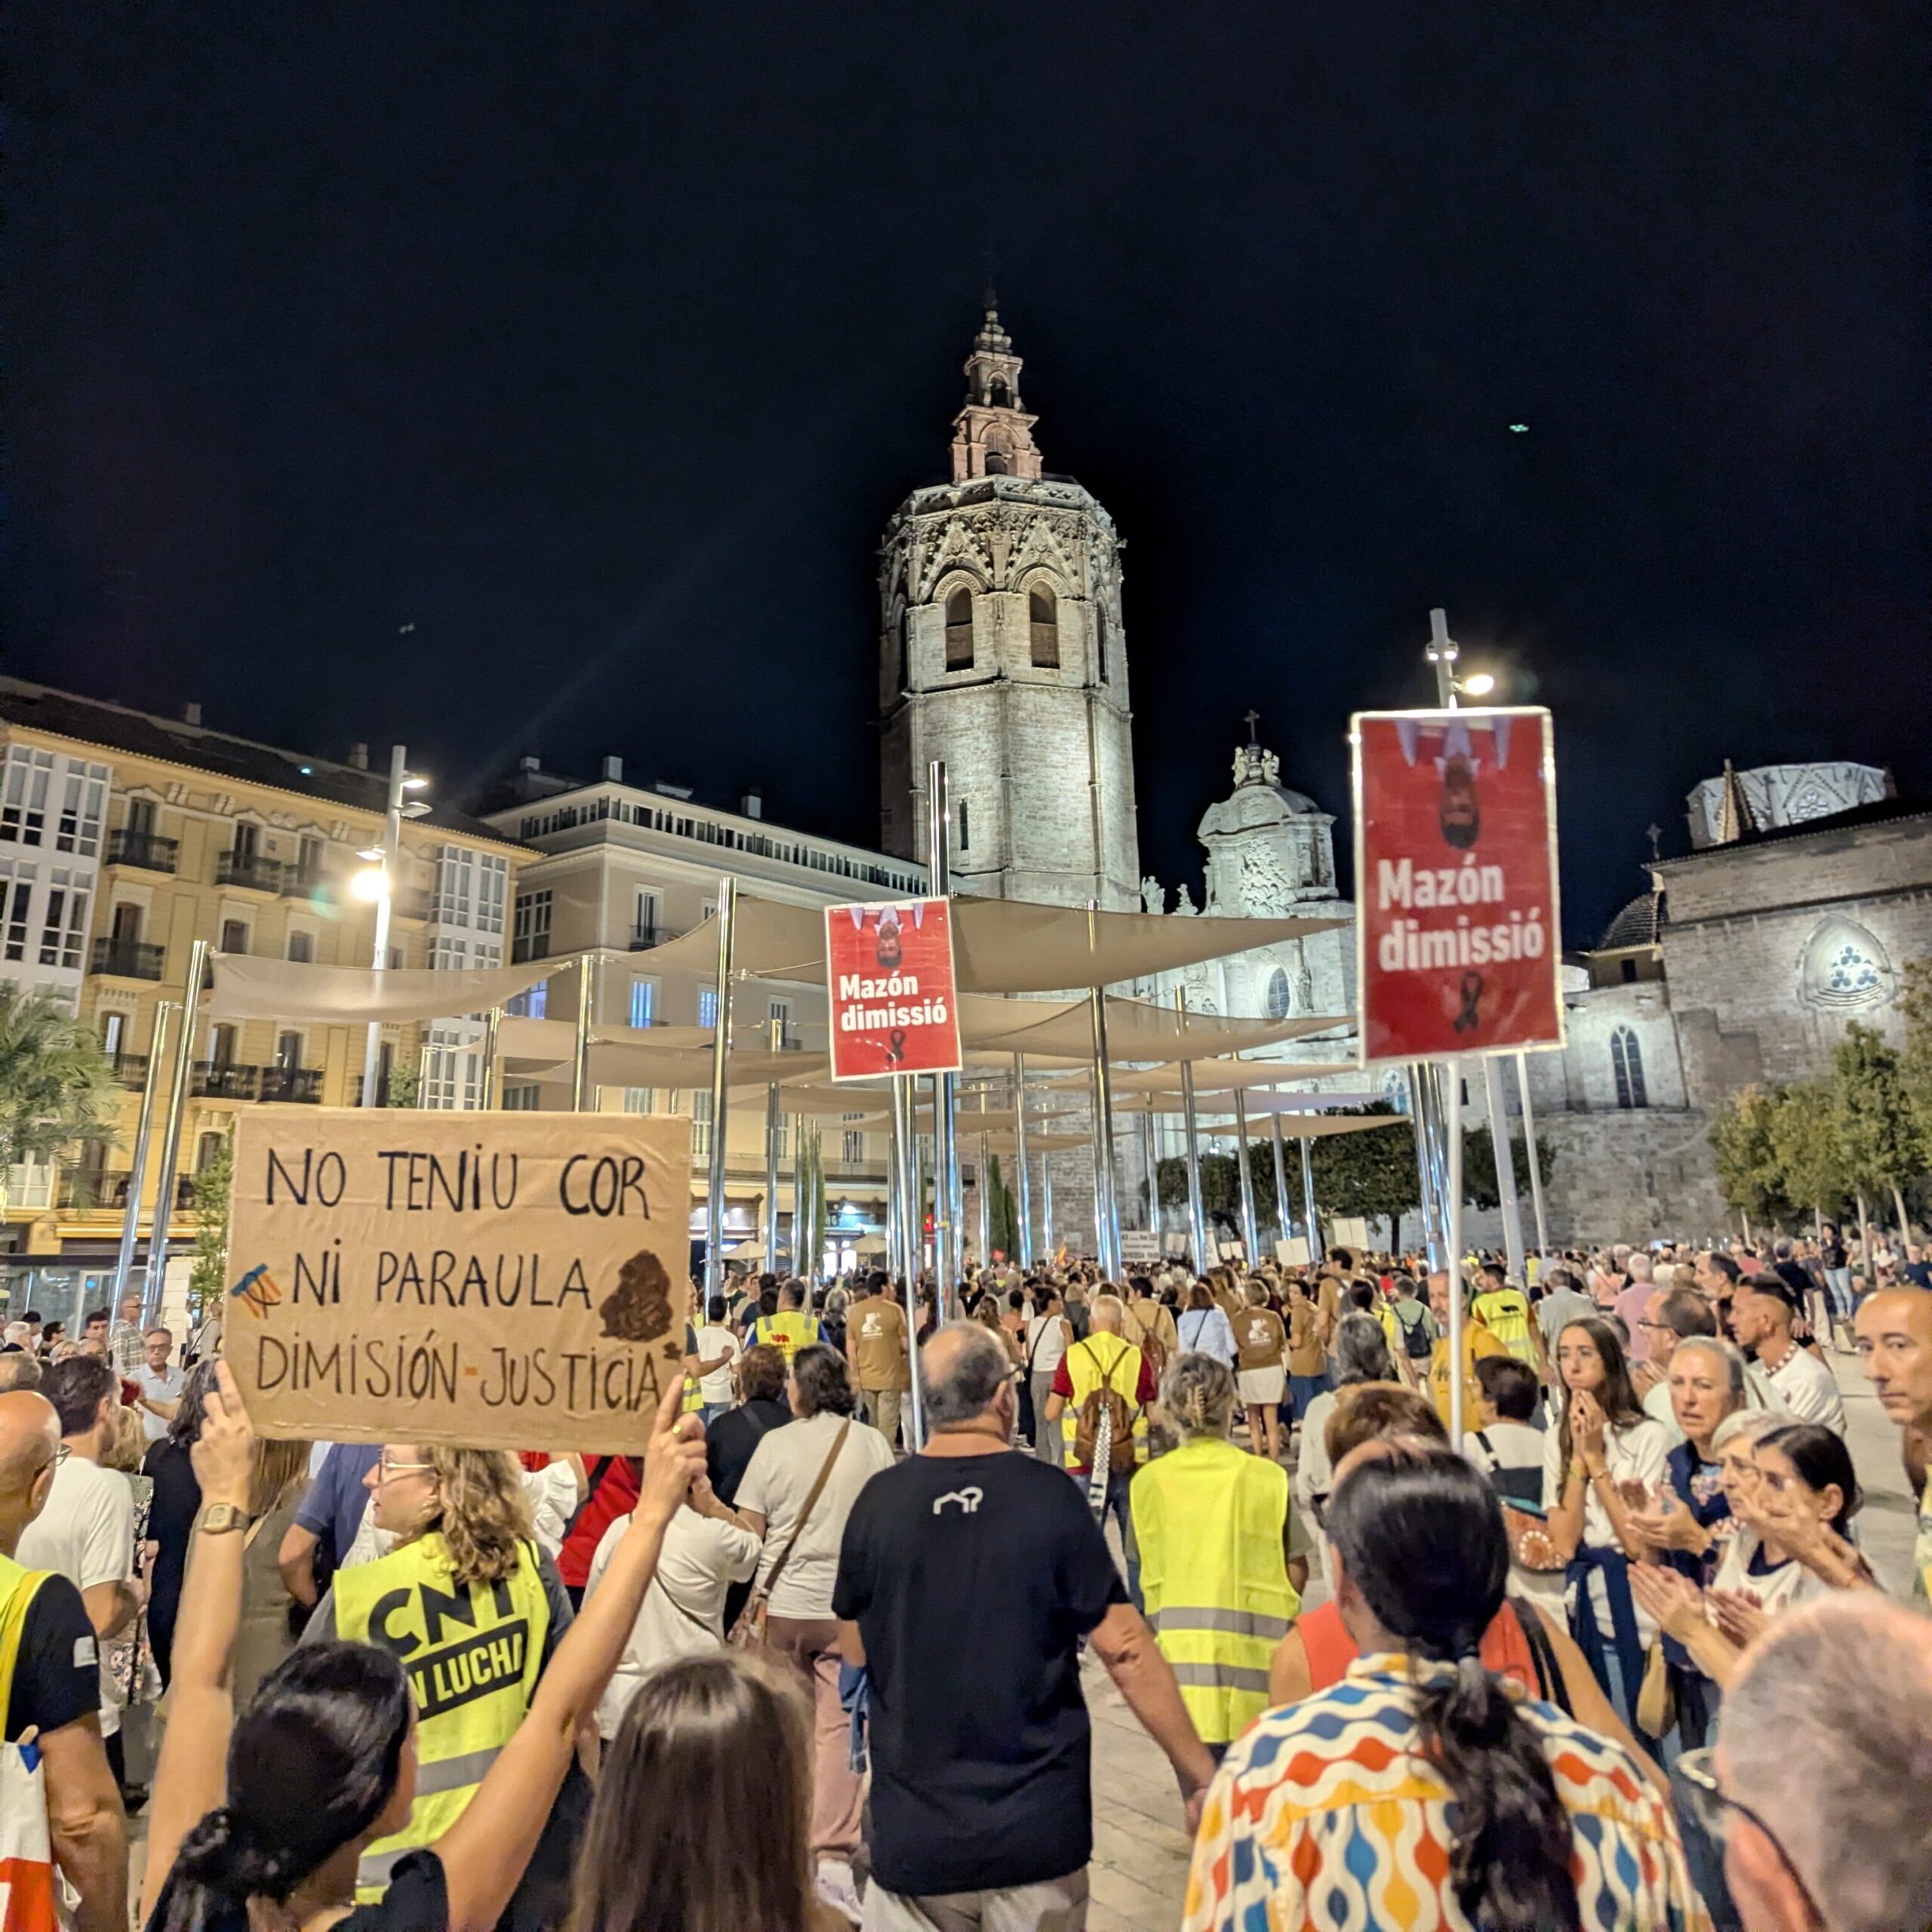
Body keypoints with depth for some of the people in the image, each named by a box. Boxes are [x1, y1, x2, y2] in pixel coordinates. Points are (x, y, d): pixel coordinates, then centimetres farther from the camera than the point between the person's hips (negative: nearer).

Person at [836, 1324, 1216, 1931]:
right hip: (1038, 1828, 0)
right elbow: (1127, 1653, -13)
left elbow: (855, 1651, 3)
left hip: (914, 1828, 0)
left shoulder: (878, 1501, -10)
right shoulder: (1050, 1495, -15)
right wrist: (1200, 1776, -3)